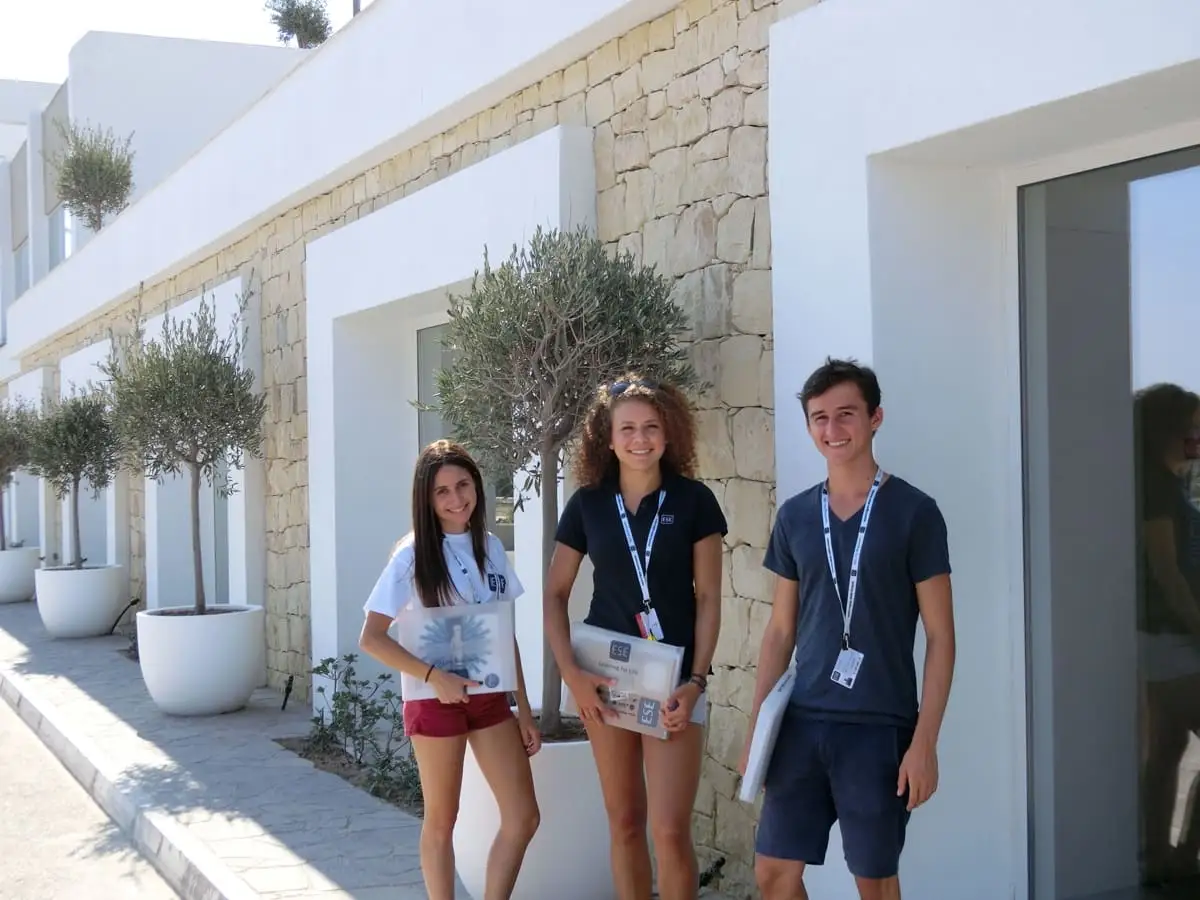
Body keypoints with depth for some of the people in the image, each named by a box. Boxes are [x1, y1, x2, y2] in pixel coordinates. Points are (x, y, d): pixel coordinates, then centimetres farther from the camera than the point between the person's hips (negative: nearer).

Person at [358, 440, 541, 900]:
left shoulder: (491, 547, 5)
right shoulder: (413, 555, -9)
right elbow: (371, 638, -14)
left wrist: (524, 708, 8)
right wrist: (434, 676, -21)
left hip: (490, 697, 5)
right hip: (435, 699, -5)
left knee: (523, 817, 1)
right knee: (442, 820, 7)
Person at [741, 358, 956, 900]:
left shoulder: (913, 512, -5)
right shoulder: (795, 516, 7)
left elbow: (940, 636, -5)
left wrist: (924, 741, -11)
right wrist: (756, 728, 8)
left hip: (880, 728, -4)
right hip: (802, 721, 4)